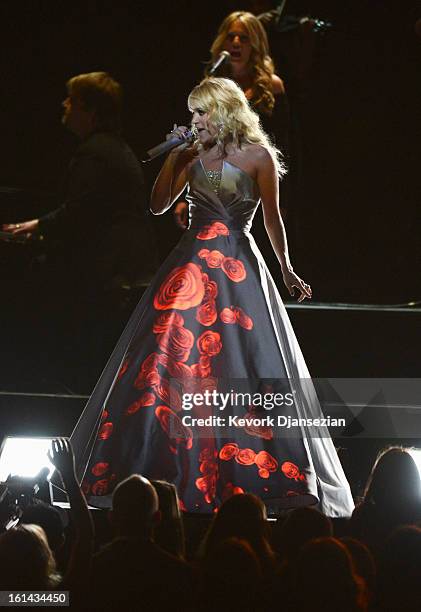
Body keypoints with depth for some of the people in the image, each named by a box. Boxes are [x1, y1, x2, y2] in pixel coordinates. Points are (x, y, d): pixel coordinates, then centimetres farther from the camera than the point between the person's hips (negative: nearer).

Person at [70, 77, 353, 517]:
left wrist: (287, 270, 5)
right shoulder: (193, 155, 10)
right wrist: (173, 157, 1)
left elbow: (272, 218, 5)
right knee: (170, 354, -1)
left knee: (246, 360, -6)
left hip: (238, 266, -4)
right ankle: (165, 466, 6)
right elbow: (158, 205, 9)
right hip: (192, 263, 4)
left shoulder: (258, 156, -1)